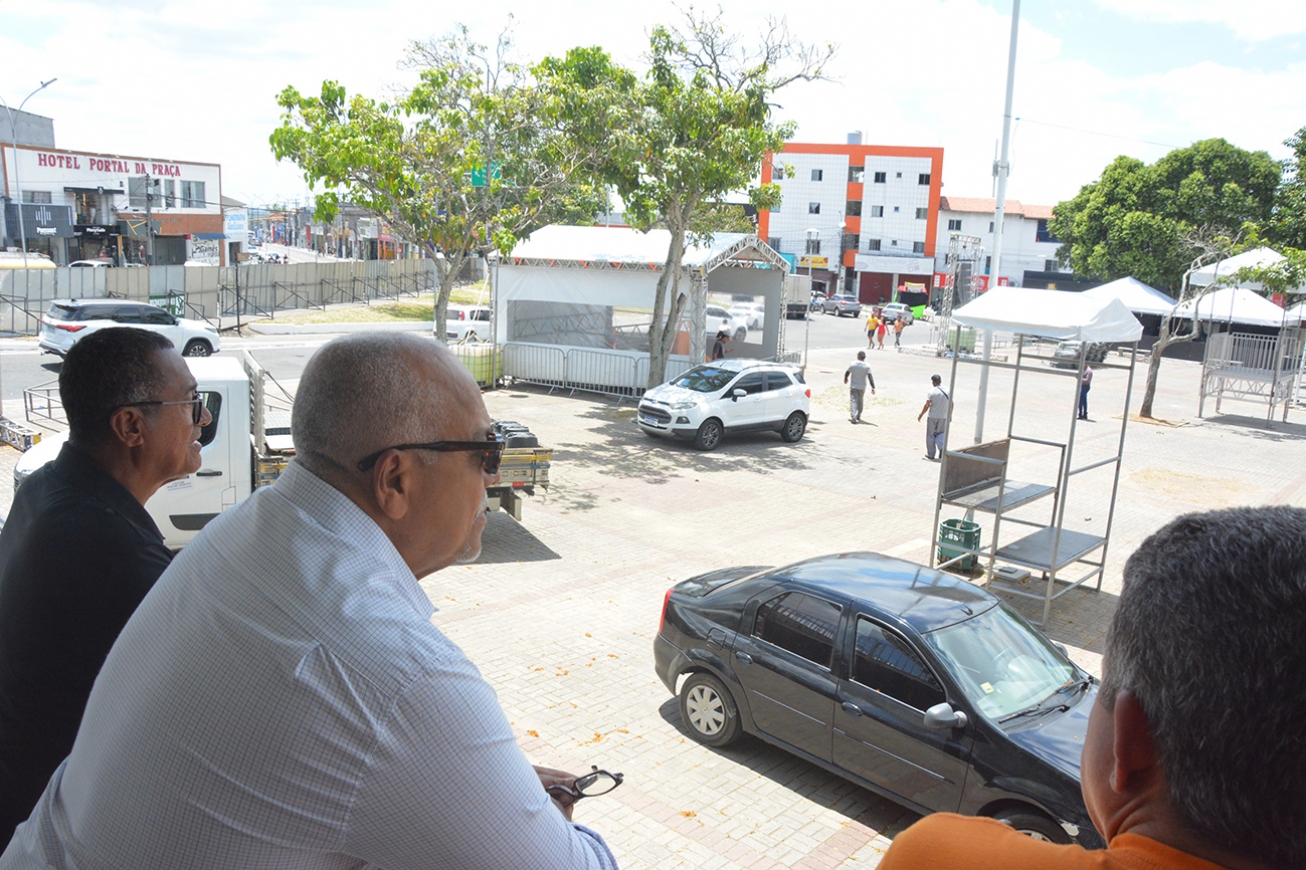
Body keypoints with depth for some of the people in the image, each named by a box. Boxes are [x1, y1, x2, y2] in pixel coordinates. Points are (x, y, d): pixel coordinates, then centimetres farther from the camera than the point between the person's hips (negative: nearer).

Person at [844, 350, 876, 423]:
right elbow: (870, 377, -16)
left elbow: (847, 373, 5)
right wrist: (873, 387, -17)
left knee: (853, 401, -7)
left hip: (853, 386, -2)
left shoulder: (853, 364, -8)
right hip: (862, 387, 2)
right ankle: (858, 416, 33)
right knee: (860, 401, 19)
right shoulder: (867, 366, -9)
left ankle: (853, 417, -23)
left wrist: (845, 379, 27)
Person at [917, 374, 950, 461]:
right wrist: (950, 415, 20)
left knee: (930, 435, 9)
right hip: (944, 417, 4)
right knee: (940, 434, 17)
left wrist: (920, 415, -4)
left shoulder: (931, 392, -12)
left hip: (932, 417, -4)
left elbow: (927, 405, -14)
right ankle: (942, 448, -6)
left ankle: (930, 454, 14)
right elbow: (951, 404, 9)